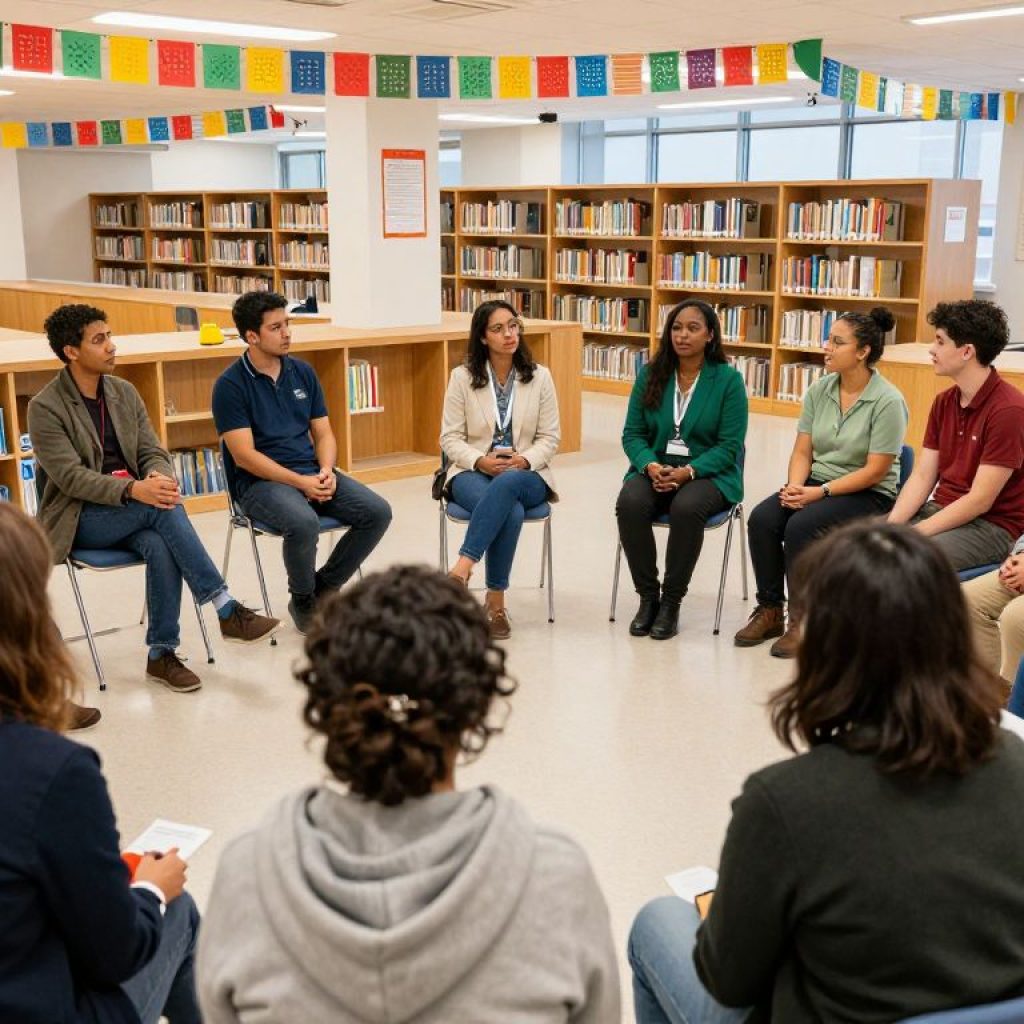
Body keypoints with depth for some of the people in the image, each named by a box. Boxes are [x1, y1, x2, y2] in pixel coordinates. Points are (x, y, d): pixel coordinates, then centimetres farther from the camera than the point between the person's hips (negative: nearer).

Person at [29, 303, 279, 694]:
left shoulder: (125, 392, 9)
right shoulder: (45, 408, -9)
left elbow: (152, 452, 7)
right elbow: (70, 477, -17)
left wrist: (159, 478, -19)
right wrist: (133, 490, -32)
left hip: (130, 510, 4)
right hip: (79, 518, -4)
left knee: (160, 545, -31)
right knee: (162, 509, -32)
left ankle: (161, 655, -23)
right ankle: (227, 611, -30)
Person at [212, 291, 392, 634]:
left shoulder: (303, 372, 10)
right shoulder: (230, 384, -7)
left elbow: (323, 433, 12)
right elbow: (244, 455, -13)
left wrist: (326, 471, -10)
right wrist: (301, 482, -20)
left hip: (313, 472, 6)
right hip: (261, 480, -6)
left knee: (378, 512, -14)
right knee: (304, 524, -36)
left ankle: (323, 588, 5)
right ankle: (302, 600, -4)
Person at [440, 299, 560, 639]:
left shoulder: (540, 376, 5)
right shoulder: (462, 376, 2)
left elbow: (550, 437, 4)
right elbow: (451, 438, 1)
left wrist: (524, 460, -16)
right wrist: (481, 461, -17)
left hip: (526, 475, 1)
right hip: (473, 472, -1)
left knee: (506, 485, -39)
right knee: (510, 510, -36)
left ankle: (462, 568, -40)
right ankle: (496, 600, -28)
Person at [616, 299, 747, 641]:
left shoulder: (728, 379, -4)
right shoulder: (650, 375, 5)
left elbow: (730, 446, -8)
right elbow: (632, 434, 4)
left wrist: (688, 471, -21)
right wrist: (651, 466, -16)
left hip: (709, 473, -3)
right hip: (656, 468, 3)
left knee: (686, 508, -36)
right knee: (629, 503, -30)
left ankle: (671, 602, -17)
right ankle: (647, 597, -13)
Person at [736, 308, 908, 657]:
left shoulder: (888, 401, -15)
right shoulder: (819, 390, 2)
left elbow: (875, 471, -16)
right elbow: (802, 451, 4)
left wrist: (820, 492, -21)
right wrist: (794, 486, -16)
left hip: (868, 494, -5)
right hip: (817, 483, 6)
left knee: (800, 525, -31)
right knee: (761, 519, -21)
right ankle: (769, 611, -7)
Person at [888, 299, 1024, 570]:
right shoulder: (944, 402, 8)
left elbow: (980, 501, -20)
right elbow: (921, 477, 5)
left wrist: (913, 534, -20)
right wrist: (891, 526, -11)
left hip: (992, 525, -8)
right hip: (942, 511, 8)